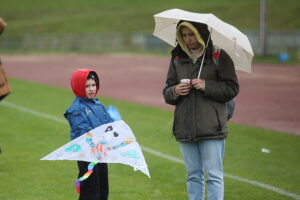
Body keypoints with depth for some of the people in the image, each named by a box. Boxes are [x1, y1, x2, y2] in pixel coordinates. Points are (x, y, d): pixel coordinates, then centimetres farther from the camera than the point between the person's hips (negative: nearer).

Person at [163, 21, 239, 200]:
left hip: (212, 128, -4)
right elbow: (167, 93, 13)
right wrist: (174, 91, -10)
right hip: (185, 129, 4)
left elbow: (232, 88, -4)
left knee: (213, 176, -5)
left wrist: (207, 86, -15)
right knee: (193, 176, 11)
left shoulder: (219, 57, -1)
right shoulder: (177, 59, 11)